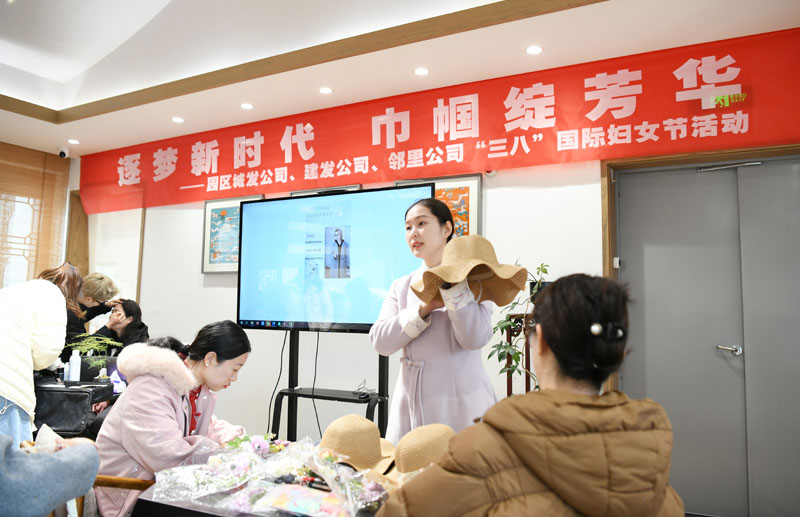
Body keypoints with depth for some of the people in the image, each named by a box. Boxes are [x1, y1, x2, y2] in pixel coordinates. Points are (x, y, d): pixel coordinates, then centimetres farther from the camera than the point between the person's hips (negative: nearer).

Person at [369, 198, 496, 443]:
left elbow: (475, 338, -16)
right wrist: (424, 309, -14)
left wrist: (452, 283, -15)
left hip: (460, 407, -3)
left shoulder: (471, 278, -1)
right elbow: (380, 341, -3)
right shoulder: (402, 286, 10)